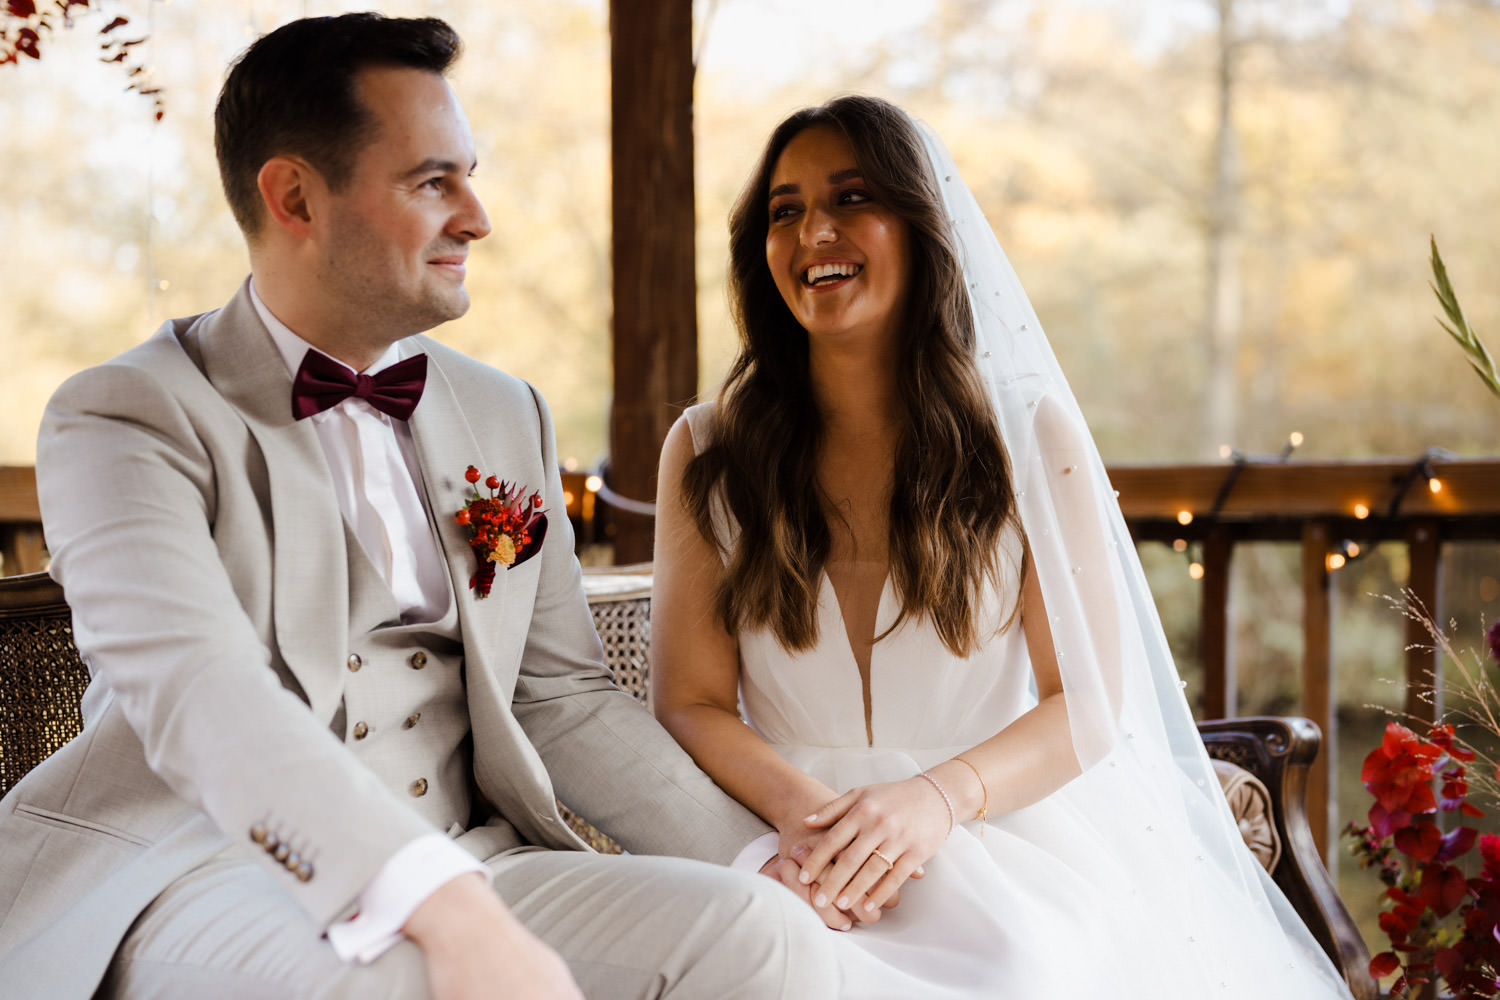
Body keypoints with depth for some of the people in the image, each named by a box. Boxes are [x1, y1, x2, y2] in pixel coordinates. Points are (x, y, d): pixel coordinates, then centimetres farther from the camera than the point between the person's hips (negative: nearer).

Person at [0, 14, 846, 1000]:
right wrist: (443, 910, -37)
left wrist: (766, 860, 1)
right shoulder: (126, 420, -4)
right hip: (206, 879, -4)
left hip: (469, 871, 5)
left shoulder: (506, 416, 17)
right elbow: (195, 690, -21)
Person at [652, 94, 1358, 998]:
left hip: (1002, 830, 0)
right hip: (791, 846, 1)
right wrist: (800, 808, -19)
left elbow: (1090, 701, 0)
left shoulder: (1033, 438, 4)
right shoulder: (707, 453, 8)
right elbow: (692, 703, 2)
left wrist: (940, 797, -20)